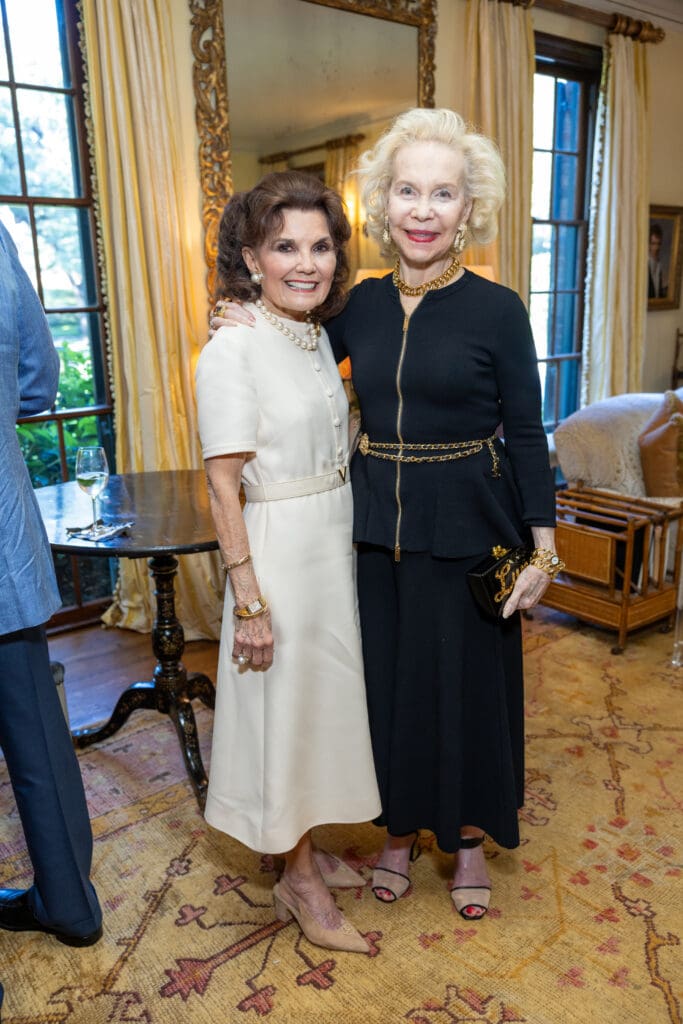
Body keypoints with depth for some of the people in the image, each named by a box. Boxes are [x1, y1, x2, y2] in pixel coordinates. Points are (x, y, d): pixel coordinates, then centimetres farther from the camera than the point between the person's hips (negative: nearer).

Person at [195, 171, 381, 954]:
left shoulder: (317, 335, 6)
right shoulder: (232, 350, -18)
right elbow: (223, 485, -19)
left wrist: (346, 548, 14)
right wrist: (248, 599, -18)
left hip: (335, 546, 8)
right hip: (280, 554, -8)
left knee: (323, 699, 19)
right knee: (288, 707, 7)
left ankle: (306, 849, 41)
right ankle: (299, 881, 29)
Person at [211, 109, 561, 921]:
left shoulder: (496, 310, -8)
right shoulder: (364, 305, 3)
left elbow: (525, 436, -5)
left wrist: (541, 550, -7)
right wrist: (242, 329, -1)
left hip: (467, 530, -3)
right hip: (378, 527, 4)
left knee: (468, 681, 10)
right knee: (388, 679, 14)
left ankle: (468, 838, 34)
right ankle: (401, 828, 37)